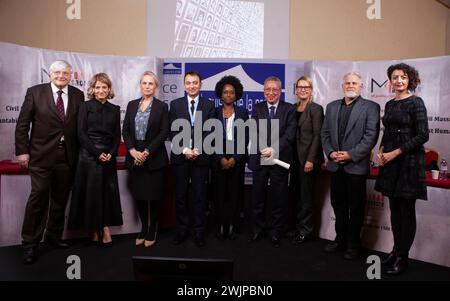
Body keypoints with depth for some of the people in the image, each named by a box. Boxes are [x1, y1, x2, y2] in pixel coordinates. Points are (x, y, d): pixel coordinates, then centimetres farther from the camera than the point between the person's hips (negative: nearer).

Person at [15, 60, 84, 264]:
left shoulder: (78, 95, 7)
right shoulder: (35, 92, 1)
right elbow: (22, 124, 1)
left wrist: (81, 151, 4)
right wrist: (22, 151, -4)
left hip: (68, 156, 3)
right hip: (41, 155, -3)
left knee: (60, 198, 11)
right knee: (39, 196, -2)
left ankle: (54, 236, 27)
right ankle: (30, 243, 12)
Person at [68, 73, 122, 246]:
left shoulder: (114, 109, 10)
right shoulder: (86, 107, 2)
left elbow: (117, 135, 8)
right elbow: (81, 133, -5)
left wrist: (111, 154, -8)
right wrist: (97, 153, -12)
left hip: (109, 157, 3)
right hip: (89, 156, -3)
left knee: (107, 192, 2)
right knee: (90, 192, 1)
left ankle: (104, 228, 9)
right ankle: (94, 231, 10)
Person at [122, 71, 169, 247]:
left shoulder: (162, 106, 0)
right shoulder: (131, 105, 11)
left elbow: (163, 133, -7)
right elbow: (125, 131, 6)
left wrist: (147, 152, -13)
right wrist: (132, 151, -9)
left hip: (154, 158, -3)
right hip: (134, 157, 3)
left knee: (154, 195, 3)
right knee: (138, 195, 8)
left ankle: (152, 231, 18)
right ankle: (143, 228, 23)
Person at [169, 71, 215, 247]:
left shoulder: (209, 105, 5)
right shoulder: (175, 104, 7)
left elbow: (210, 131, -1)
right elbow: (173, 131, 1)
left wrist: (198, 150, -12)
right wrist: (185, 150, -10)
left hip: (201, 157, -1)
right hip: (180, 156, 1)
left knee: (200, 196, 4)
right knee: (180, 195, 7)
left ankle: (199, 231, 15)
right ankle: (182, 230, 21)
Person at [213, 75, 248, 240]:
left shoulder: (243, 112, 7)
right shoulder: (215, 112, 6)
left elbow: (245, 138, 2)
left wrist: (235, 159, -7)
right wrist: (221, 158, -8)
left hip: (237, 160, 0)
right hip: (219, 159, 0)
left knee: (235, 193, 2)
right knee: (220, 193, 0)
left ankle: (232, 227, 12)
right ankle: (221, 227, 10)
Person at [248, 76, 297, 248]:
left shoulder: (289, 109, 3)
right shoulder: (257, 108, 7)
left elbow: (290, 134, -8)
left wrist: (274, 149, -20)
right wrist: (263, 149, -19)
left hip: (280, 159, -1)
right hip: (259, 159, 1)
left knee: (279, 198, 8)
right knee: (257, 197, 10)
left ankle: (275, 232, 23)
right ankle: (257, 229, 27)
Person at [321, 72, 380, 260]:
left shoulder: (370, 107, -2)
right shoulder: (332, 106, 13)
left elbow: (371, 136, -10)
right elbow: (325, 133, 11)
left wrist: (350, 155, -16)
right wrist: (330, 152, -5)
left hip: (356, 165, -4)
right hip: (335, 165, 5)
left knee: (356, 207, 6)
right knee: (338, 204, 14)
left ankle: (353, 244, 20)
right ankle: (340, 239, 29)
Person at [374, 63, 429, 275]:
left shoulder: (416, 102, -7)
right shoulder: (390, 104, 12)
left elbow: (422, 135, -12)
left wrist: (395, 153, -14)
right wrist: (381, 151, 2)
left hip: (409, 161, -6)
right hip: (390, 162, 6)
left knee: (406, 210, 2)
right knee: (394, 208, 12)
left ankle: (402, 257, 13)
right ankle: (396, 250, 24)